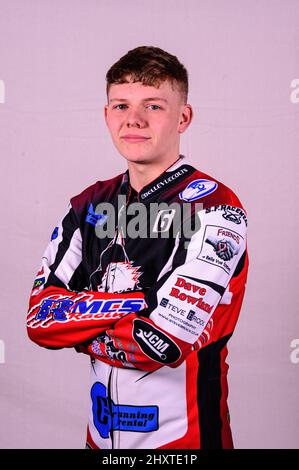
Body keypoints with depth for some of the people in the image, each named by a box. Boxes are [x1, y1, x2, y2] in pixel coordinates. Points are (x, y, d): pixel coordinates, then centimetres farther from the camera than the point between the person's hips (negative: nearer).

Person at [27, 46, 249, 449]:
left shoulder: (214, 209, -18)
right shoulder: (91, 205, 2)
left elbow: (163, 343, -26)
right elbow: (39, 317, -5)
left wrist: (81, 331, -8)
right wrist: (132, 303, -18)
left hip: (182, 436, -5)